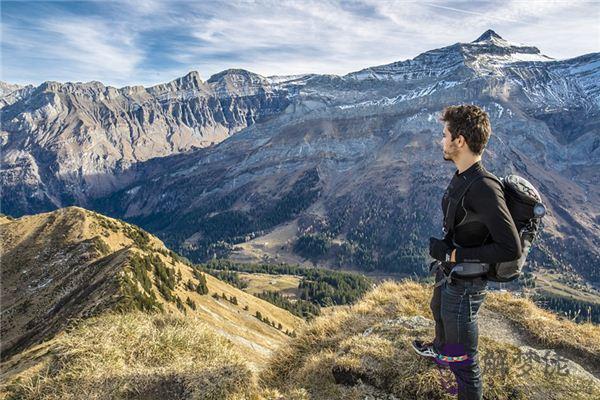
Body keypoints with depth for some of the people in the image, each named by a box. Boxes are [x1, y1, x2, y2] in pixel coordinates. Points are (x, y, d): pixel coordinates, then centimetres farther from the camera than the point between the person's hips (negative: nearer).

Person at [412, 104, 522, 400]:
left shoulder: (484, 190, -32)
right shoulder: (462, 176, -4)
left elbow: (511, 248, -32)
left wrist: (454, 254, -27)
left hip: (464, 285, -10)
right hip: (447, 274, 10)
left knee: (461, 359, 6)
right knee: (439, 313, 38)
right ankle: (440, 350, 68)